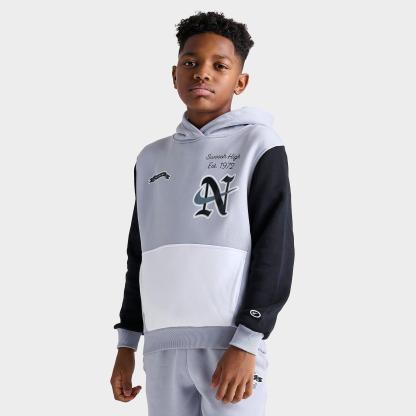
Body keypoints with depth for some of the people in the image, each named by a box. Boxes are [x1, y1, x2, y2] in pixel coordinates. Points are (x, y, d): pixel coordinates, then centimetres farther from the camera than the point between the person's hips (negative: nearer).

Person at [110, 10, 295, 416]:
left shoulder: (259, 145, 1)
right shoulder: (152, 157, 16)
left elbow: (275, 250, -5)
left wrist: (246, 343, -12)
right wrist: (126, 344, 16)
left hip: (230, 343, -4)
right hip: (162, 347, 4)